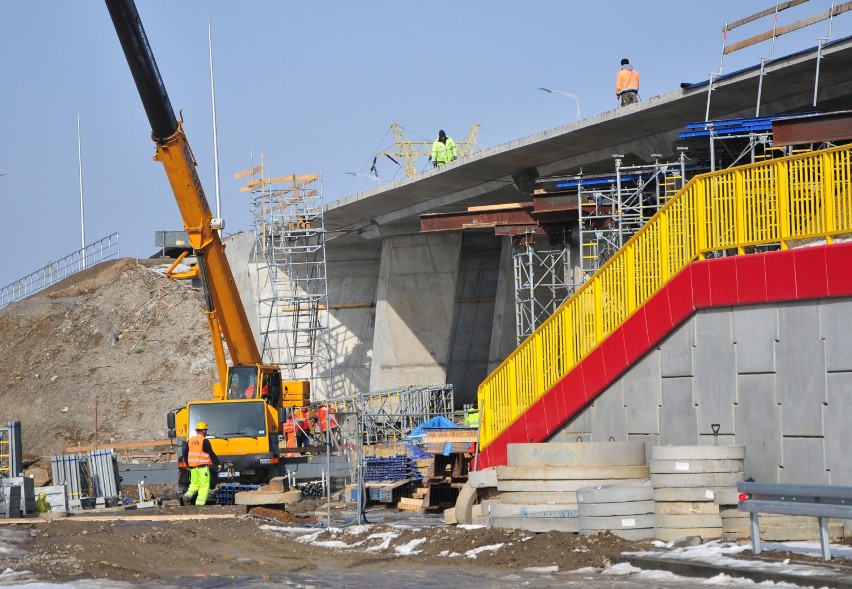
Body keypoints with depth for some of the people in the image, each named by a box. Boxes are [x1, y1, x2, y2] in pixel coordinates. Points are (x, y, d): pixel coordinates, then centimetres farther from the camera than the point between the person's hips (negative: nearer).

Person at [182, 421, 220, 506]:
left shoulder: (190, 441, 10)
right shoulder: (204, 441, -9)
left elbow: (185, 454, 16)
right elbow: (211, 454, -8)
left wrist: (188, 464, 27)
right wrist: (217, 464, 3)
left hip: (192, 467, 6)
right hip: (203, 466, -6)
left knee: (194, 483, 18)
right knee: (204, 485, -1)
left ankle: (188, 494, -8)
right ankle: (200, 503, -9)